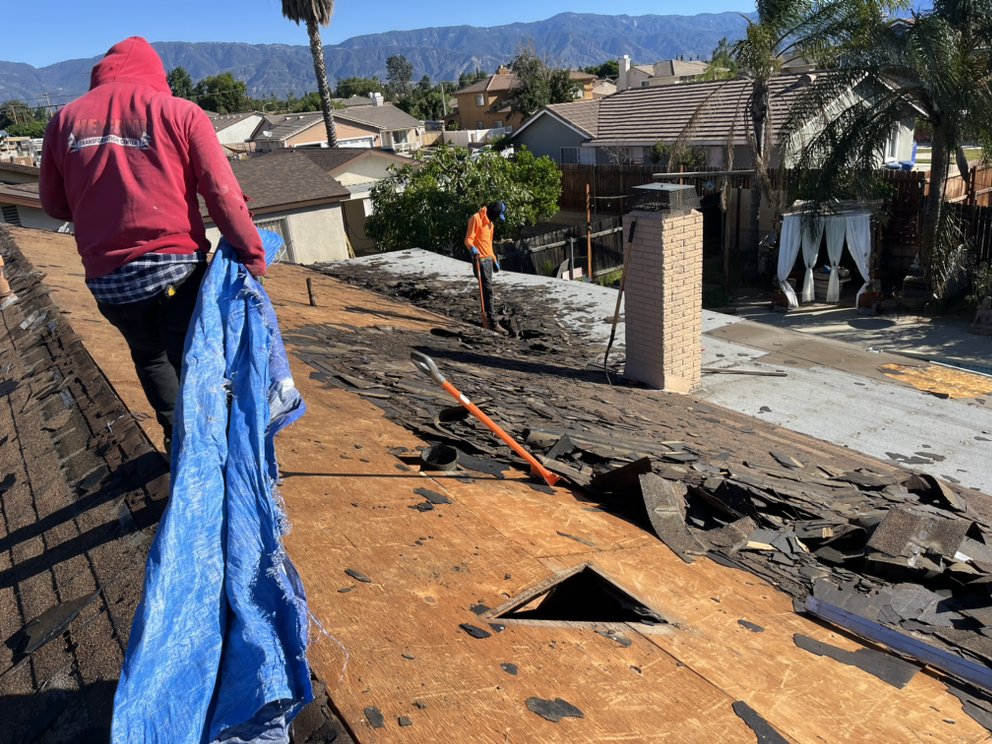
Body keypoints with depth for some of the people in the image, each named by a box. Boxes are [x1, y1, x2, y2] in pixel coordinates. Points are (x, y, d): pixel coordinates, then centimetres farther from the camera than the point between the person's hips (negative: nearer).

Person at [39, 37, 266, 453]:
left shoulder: (66, 119, 6)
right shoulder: (179, 113, -4)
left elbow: (54, 204, 13)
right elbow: (222, 193, -10)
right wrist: (251, 253, -3)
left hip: (108, 277, 3)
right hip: (176, 268, -3)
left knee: (148, 356, 26)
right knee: (190, 361, 13)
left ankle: (176, 436, 32)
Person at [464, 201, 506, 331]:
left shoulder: (490, 222, 19)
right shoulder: (476, 218, -10)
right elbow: (468, 239, -17)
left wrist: (494, 260, 28)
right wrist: (472, 248, -37)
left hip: (489, 259, 9)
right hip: (480, 260, -9)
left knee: (487, 289, 11)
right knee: (487, 290, -13)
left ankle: (487, 318, 17)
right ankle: (492, 322, -15)